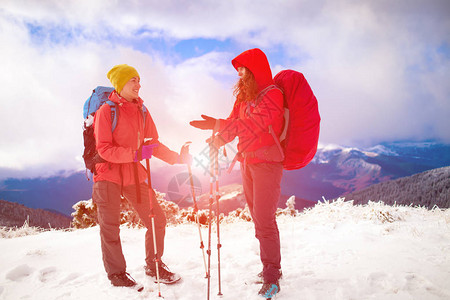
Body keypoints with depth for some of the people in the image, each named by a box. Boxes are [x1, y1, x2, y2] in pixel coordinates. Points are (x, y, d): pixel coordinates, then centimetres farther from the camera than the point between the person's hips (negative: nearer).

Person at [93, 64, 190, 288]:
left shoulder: (142, 112, 8)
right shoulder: (106, 111, -8)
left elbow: (154, 144, 9)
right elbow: (103, 149, -16)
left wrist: (177, 158, -4)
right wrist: (134, 154, -29)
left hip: (134, 176, 5)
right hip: (108, 175, -5)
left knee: (157, 219, 3)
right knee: (110, 228, 2)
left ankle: (153, 265, 23)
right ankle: (116, 273, 22)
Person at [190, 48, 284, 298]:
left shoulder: (272, 95, -11)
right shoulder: (244, 95, 14)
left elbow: (251, 125, -24)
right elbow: (235, 122, 15)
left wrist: (220, 138, -26)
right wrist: (215, 124, -2)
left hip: (266, 162, -8)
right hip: (247, 161, 8)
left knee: (264, 219, -8)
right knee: (257, 216, 12)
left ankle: (272, 277, 2)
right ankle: (269, 268, 25)